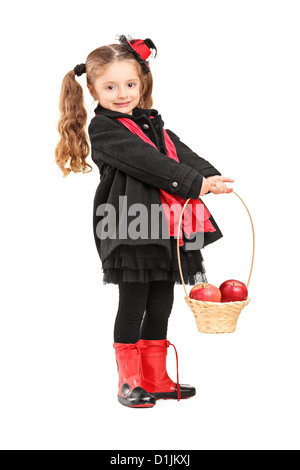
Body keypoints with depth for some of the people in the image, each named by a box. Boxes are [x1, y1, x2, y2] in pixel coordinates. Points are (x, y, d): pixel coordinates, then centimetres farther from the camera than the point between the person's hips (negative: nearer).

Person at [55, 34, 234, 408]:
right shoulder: (102, 129, -5)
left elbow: (183, 154, 8)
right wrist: (196, 183, -19)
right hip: (131, 230, -7)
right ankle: (129, 382, 19)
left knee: (161, 307, 13)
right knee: (132, 307, 2)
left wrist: (212, 177, -11)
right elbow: (146, 162, -17)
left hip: (167, 229, 7)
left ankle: (156, 379, 27)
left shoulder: (153, 123, 19)